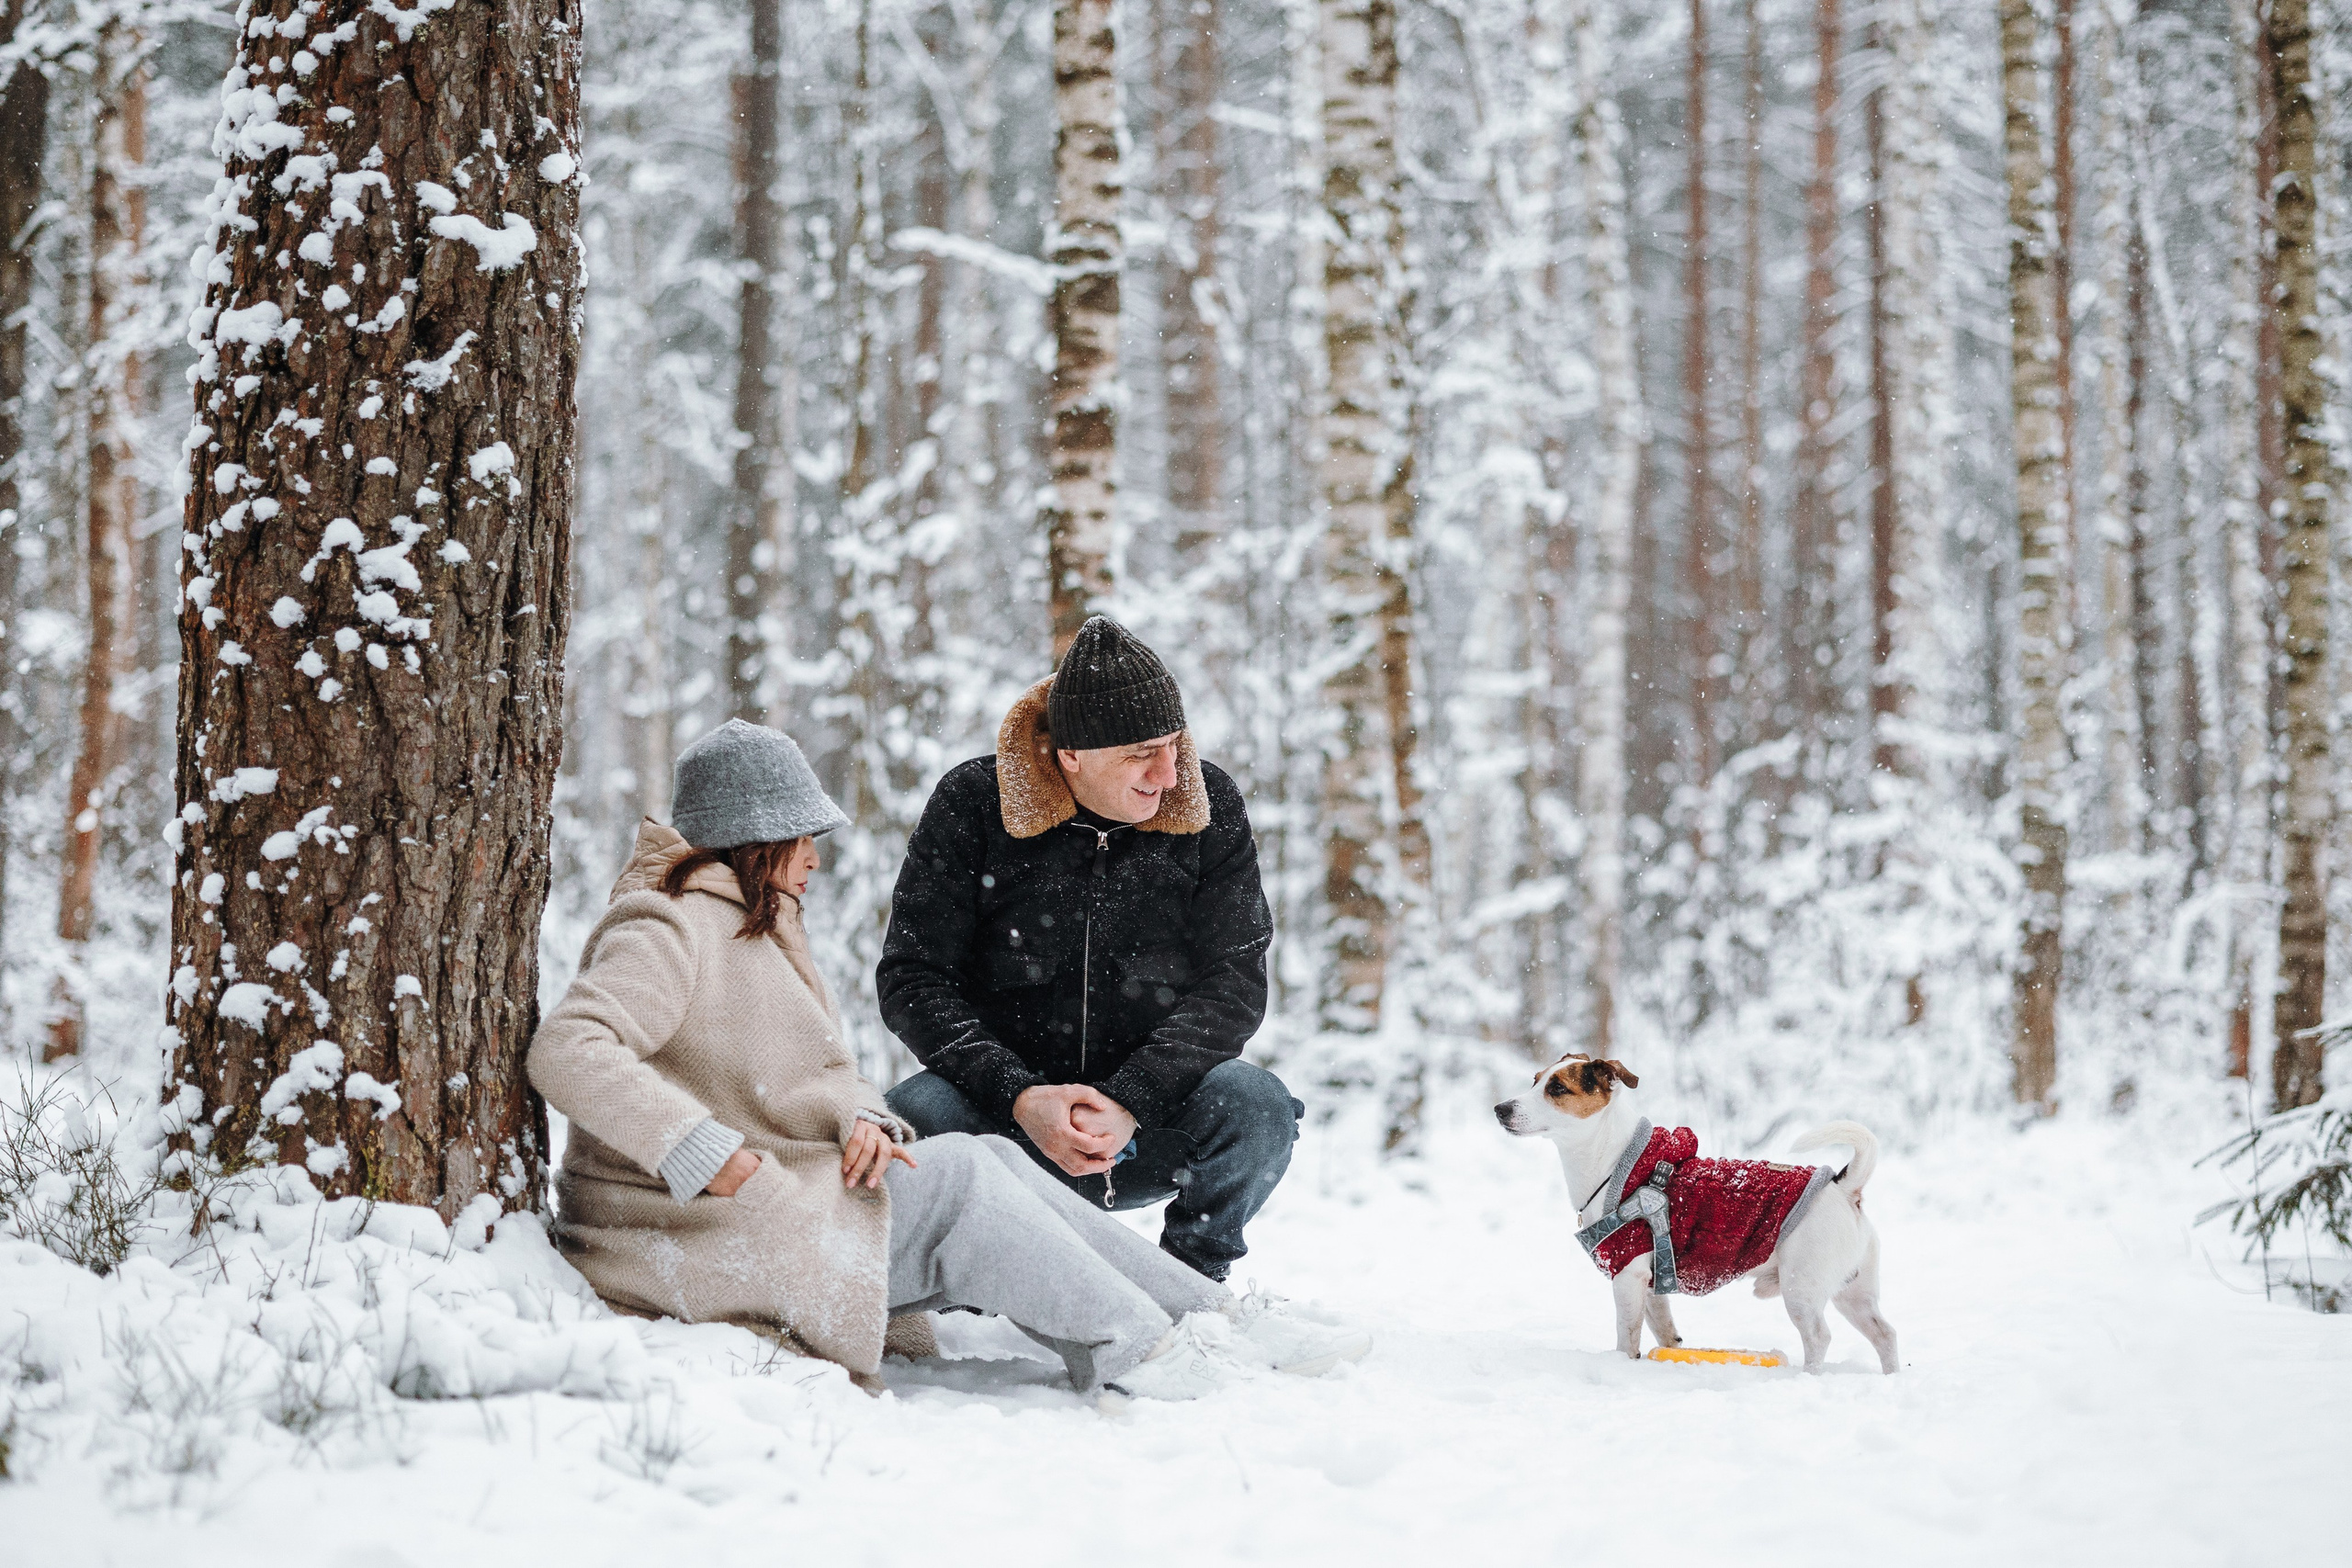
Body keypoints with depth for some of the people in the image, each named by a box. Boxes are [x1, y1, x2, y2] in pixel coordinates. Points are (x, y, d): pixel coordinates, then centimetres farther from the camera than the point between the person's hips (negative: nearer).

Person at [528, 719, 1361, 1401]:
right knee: (953, 1179, -19)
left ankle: (1210, 1315, -11)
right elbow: (567, 1051, -27)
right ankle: (1133, 1346, -15)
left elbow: (821, 1076, 17)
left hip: (769, 1198, 9)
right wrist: (706, 1154, -31)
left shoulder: (757, 927, 21)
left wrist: (861, 1121, -8)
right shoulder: (672, 930, -12)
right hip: (680, 1240, -9)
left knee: (990, 1160, -6)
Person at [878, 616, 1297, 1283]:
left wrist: (1132, 1103, -24)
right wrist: (1018, 1098, -24)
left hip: (1152, 1127, 1)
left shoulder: (1208, 805, -3)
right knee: (910, 1121, -31)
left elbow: (1234, 978, -8)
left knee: (1255, 1104, -29)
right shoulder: (973, 805, -7)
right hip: (1008, 1119, -1)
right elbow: (913, 979, -8)